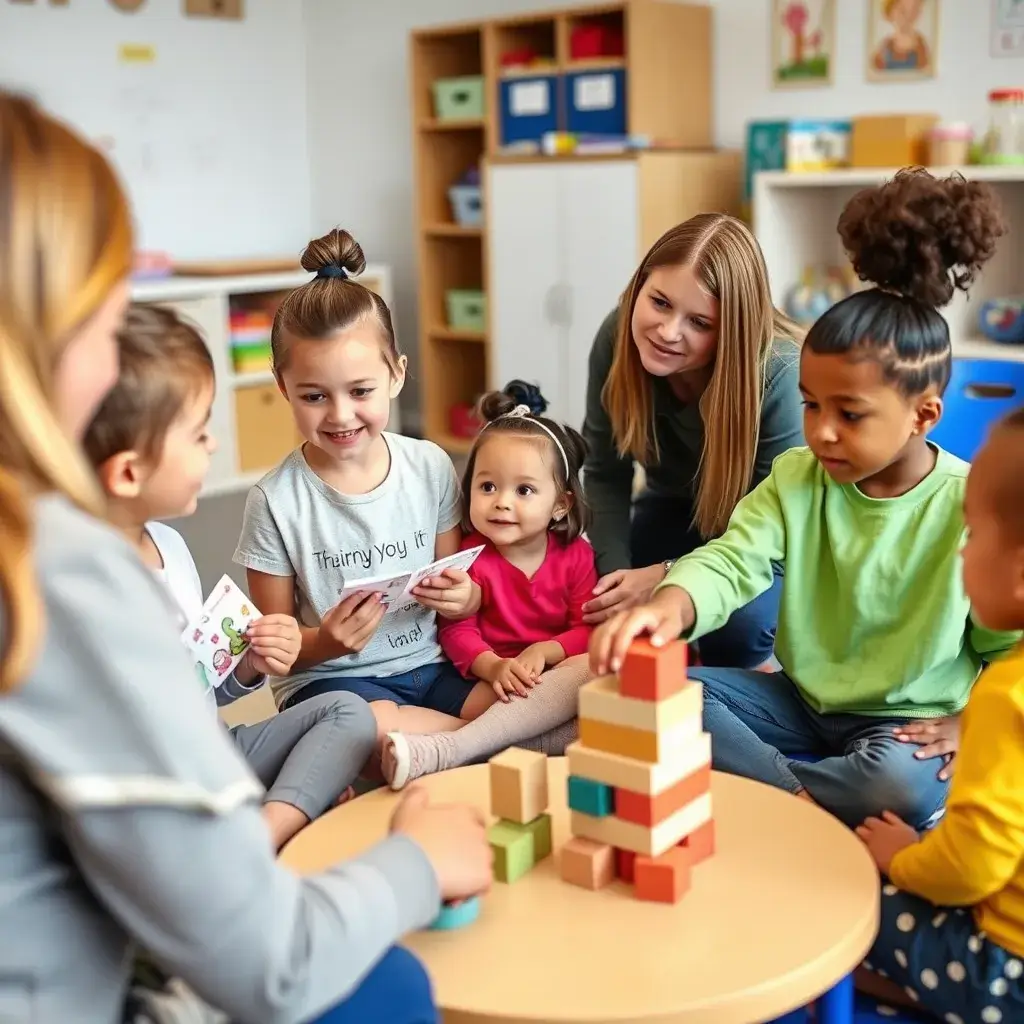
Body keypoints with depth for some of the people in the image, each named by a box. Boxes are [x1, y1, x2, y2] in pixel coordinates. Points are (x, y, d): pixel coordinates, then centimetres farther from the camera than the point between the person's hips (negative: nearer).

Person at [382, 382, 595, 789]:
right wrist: (493, 666, -26)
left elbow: (589, 629, -1)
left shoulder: (575, 556, 3)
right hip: (490, 681, -2)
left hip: (555, 676, 2)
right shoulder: (471, 557, -2)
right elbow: (457, 631, -7)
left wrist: (544, 651, -21)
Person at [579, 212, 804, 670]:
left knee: (739, 620, -31)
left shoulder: (779, 374, -35)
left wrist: (669, 577, -36)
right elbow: (606, 475, -13)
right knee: (613, 611, -16)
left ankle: (737, 683, 5)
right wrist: (615, 575, -25)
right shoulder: (617, 339, -24)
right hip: (676, 509, 4)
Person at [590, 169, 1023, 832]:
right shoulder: (797, 478, -5)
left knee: (904, 784, -37)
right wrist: (673, 605, -43)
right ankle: (805, 802, -19)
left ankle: (748, 784, -15)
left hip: (909, 725, -4)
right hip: (804, 703, 4)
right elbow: (734, 558, -21)